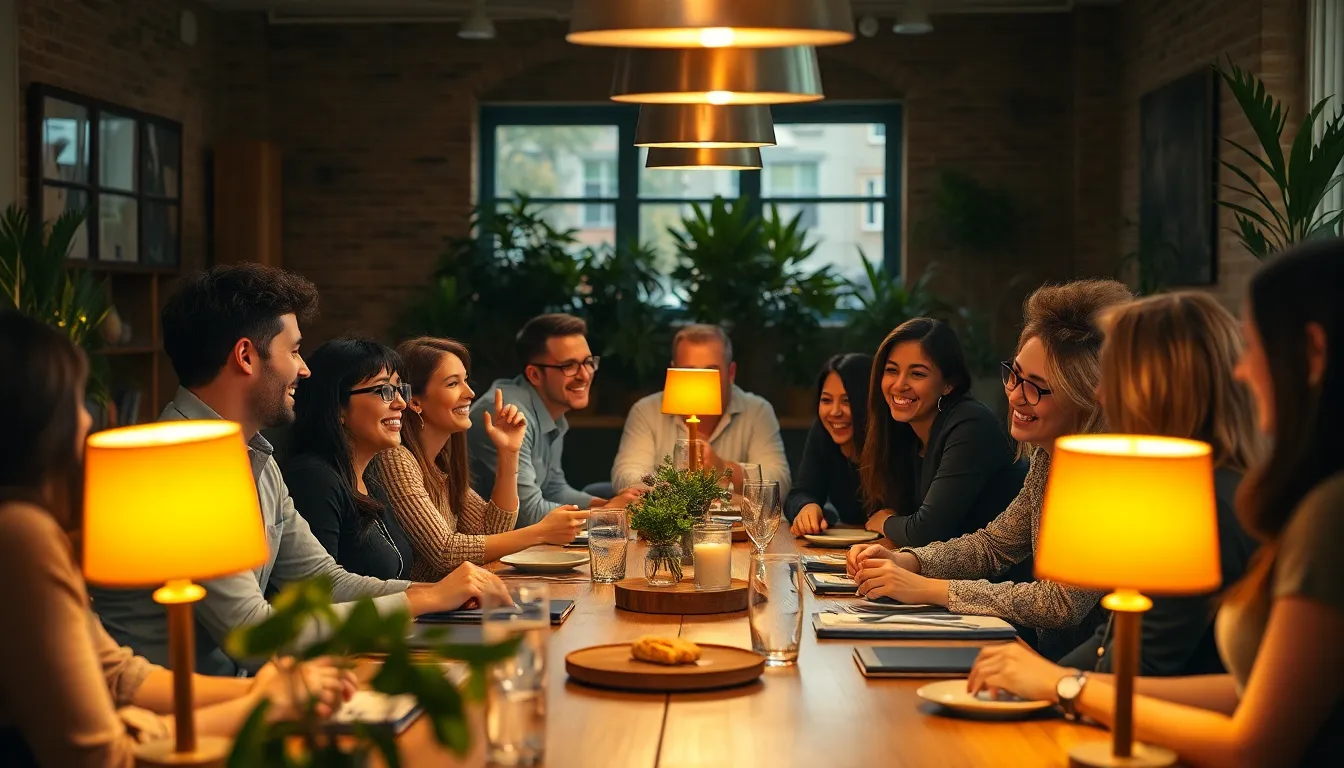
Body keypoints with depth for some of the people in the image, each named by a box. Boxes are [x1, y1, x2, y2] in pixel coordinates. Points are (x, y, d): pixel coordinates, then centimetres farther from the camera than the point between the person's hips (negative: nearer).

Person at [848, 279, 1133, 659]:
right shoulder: (1047, 457, 5)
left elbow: (1064, 603, -24)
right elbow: (993, 544, 18)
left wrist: (927, 589, -19)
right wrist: (903, 561, 0)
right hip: (1053, 663, 7)